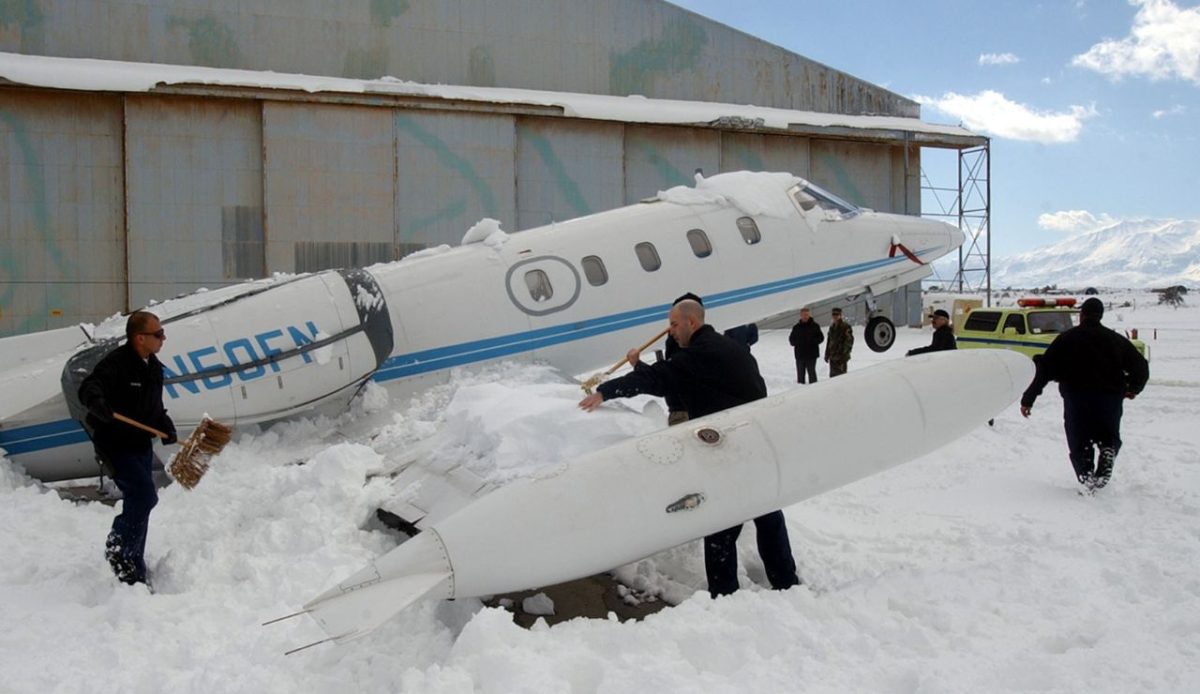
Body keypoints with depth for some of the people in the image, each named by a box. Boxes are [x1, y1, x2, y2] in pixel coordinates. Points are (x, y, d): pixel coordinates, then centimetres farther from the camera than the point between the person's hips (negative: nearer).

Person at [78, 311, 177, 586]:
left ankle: (134, 572, 26)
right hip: (116, 445, -8)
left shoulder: (154, 367, 8)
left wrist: (166, 428, 0)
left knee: (139, 504, 14)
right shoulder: (116, 363, -18)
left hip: (141, 445, 9)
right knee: (144, 496, -20)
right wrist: (96, 402, -53)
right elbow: (88, 387, -31)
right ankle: (117, 549, 1)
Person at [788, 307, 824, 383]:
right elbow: (791, 339, 14)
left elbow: (821, 338, 2)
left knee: (811, 373, -3)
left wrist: (812, 342, -14)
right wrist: (797, 343, -6)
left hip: (811, 355, -3)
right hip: (799, 355, 3)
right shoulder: (796, 327, 8)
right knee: (800, 374, 8)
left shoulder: (815, 326, 1)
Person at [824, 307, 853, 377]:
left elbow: (849, 340, -12)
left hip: (841, 356, -8)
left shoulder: (845, 326, -8)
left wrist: (844, 353, -17)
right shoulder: (832, 327, 15)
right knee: (833, 375, 11)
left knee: (841, 375, -10)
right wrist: (827, 354, 19)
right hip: (832, 357, 8)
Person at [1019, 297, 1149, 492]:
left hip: (1076, 400, -2)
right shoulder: (1116, 339, 10)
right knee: (1109, 437, 23)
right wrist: (1133, 388, 31)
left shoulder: (1066, 339, 2)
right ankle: (1108, 451, -8)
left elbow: (1044, 369, -2)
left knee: (1079, 445, 8)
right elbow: (1141, 366, 12)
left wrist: (1028, 399, 0)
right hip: (1110, 399, 2)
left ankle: (1086, 476, -14)